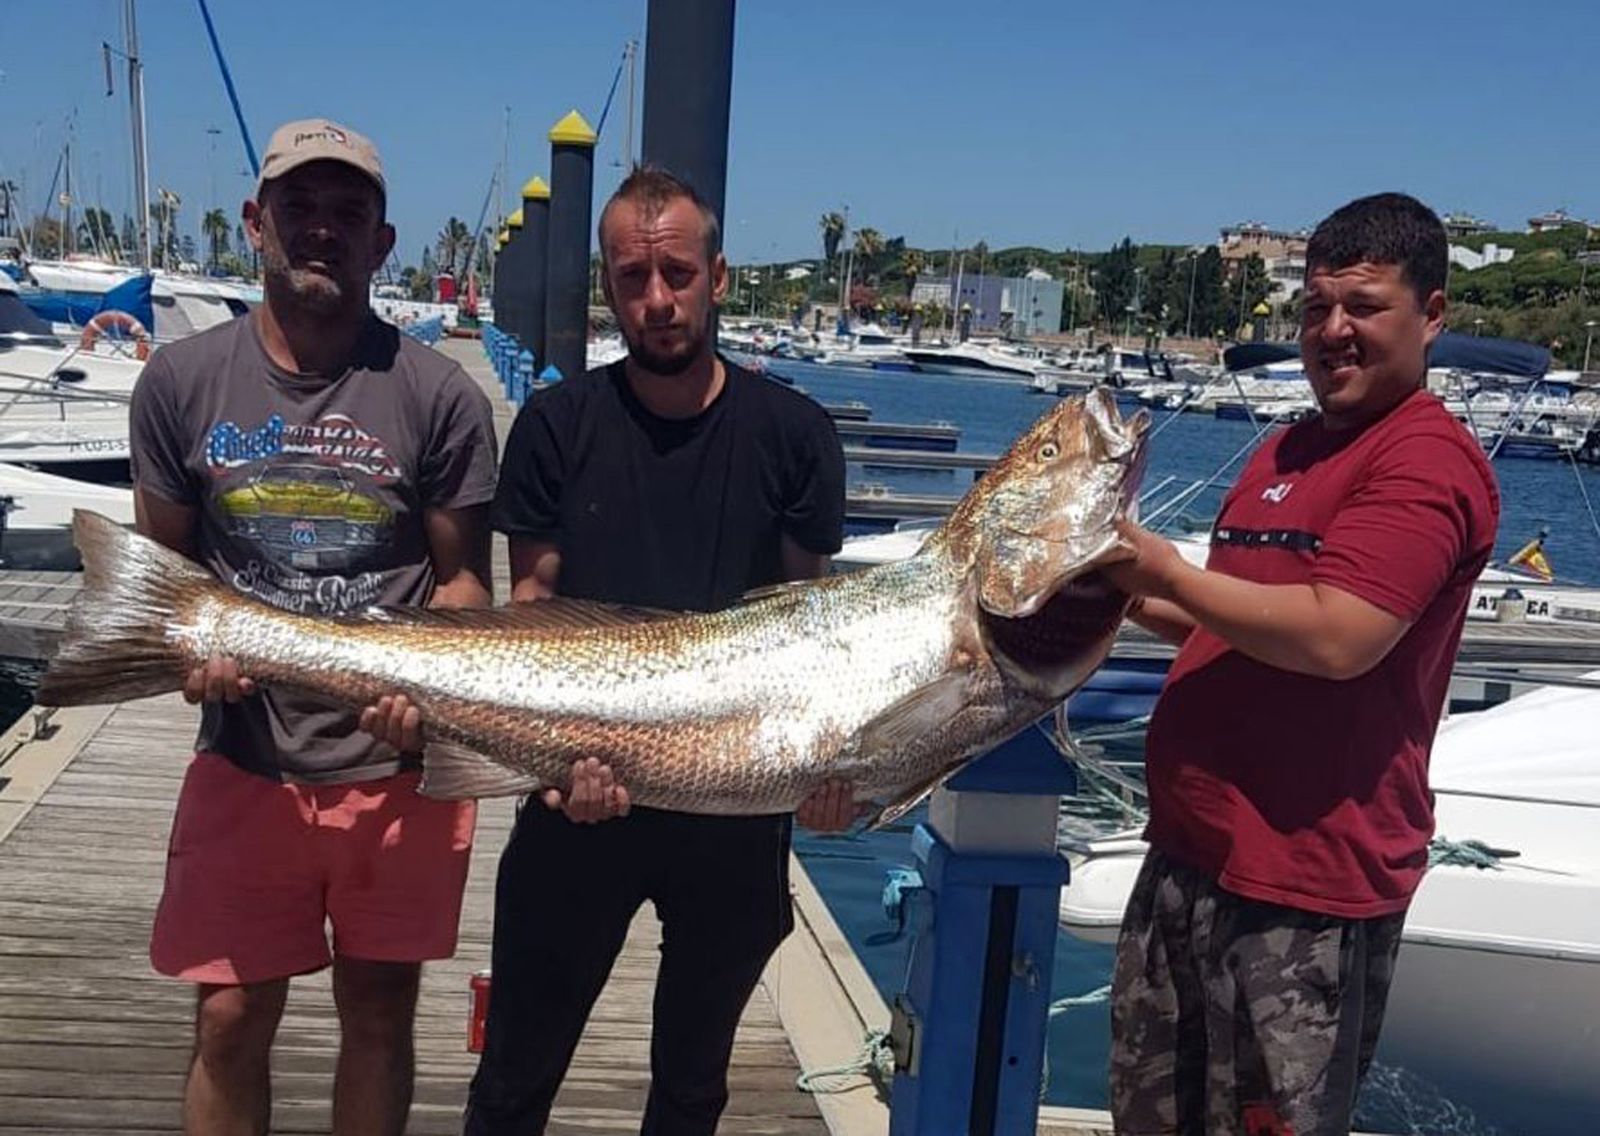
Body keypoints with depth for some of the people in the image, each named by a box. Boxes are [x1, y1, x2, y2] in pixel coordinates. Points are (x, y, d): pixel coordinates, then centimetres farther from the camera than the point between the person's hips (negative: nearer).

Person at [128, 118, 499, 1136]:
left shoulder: (439, 395, -5)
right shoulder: (183, 381, 0)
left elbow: (465, 578, 1)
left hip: (400, 763, -1)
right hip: (246, 758, 1)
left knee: (379, 1013, 13)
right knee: (232, 1021, 9)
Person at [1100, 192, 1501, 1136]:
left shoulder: (1430, 458, -14)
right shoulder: (1288, 451, 15)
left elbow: (1334, 638, -26)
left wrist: (1164, 569, -17)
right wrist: (1136, 600, 8)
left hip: (1305, 885, -9)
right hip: (1194, 851, 9)